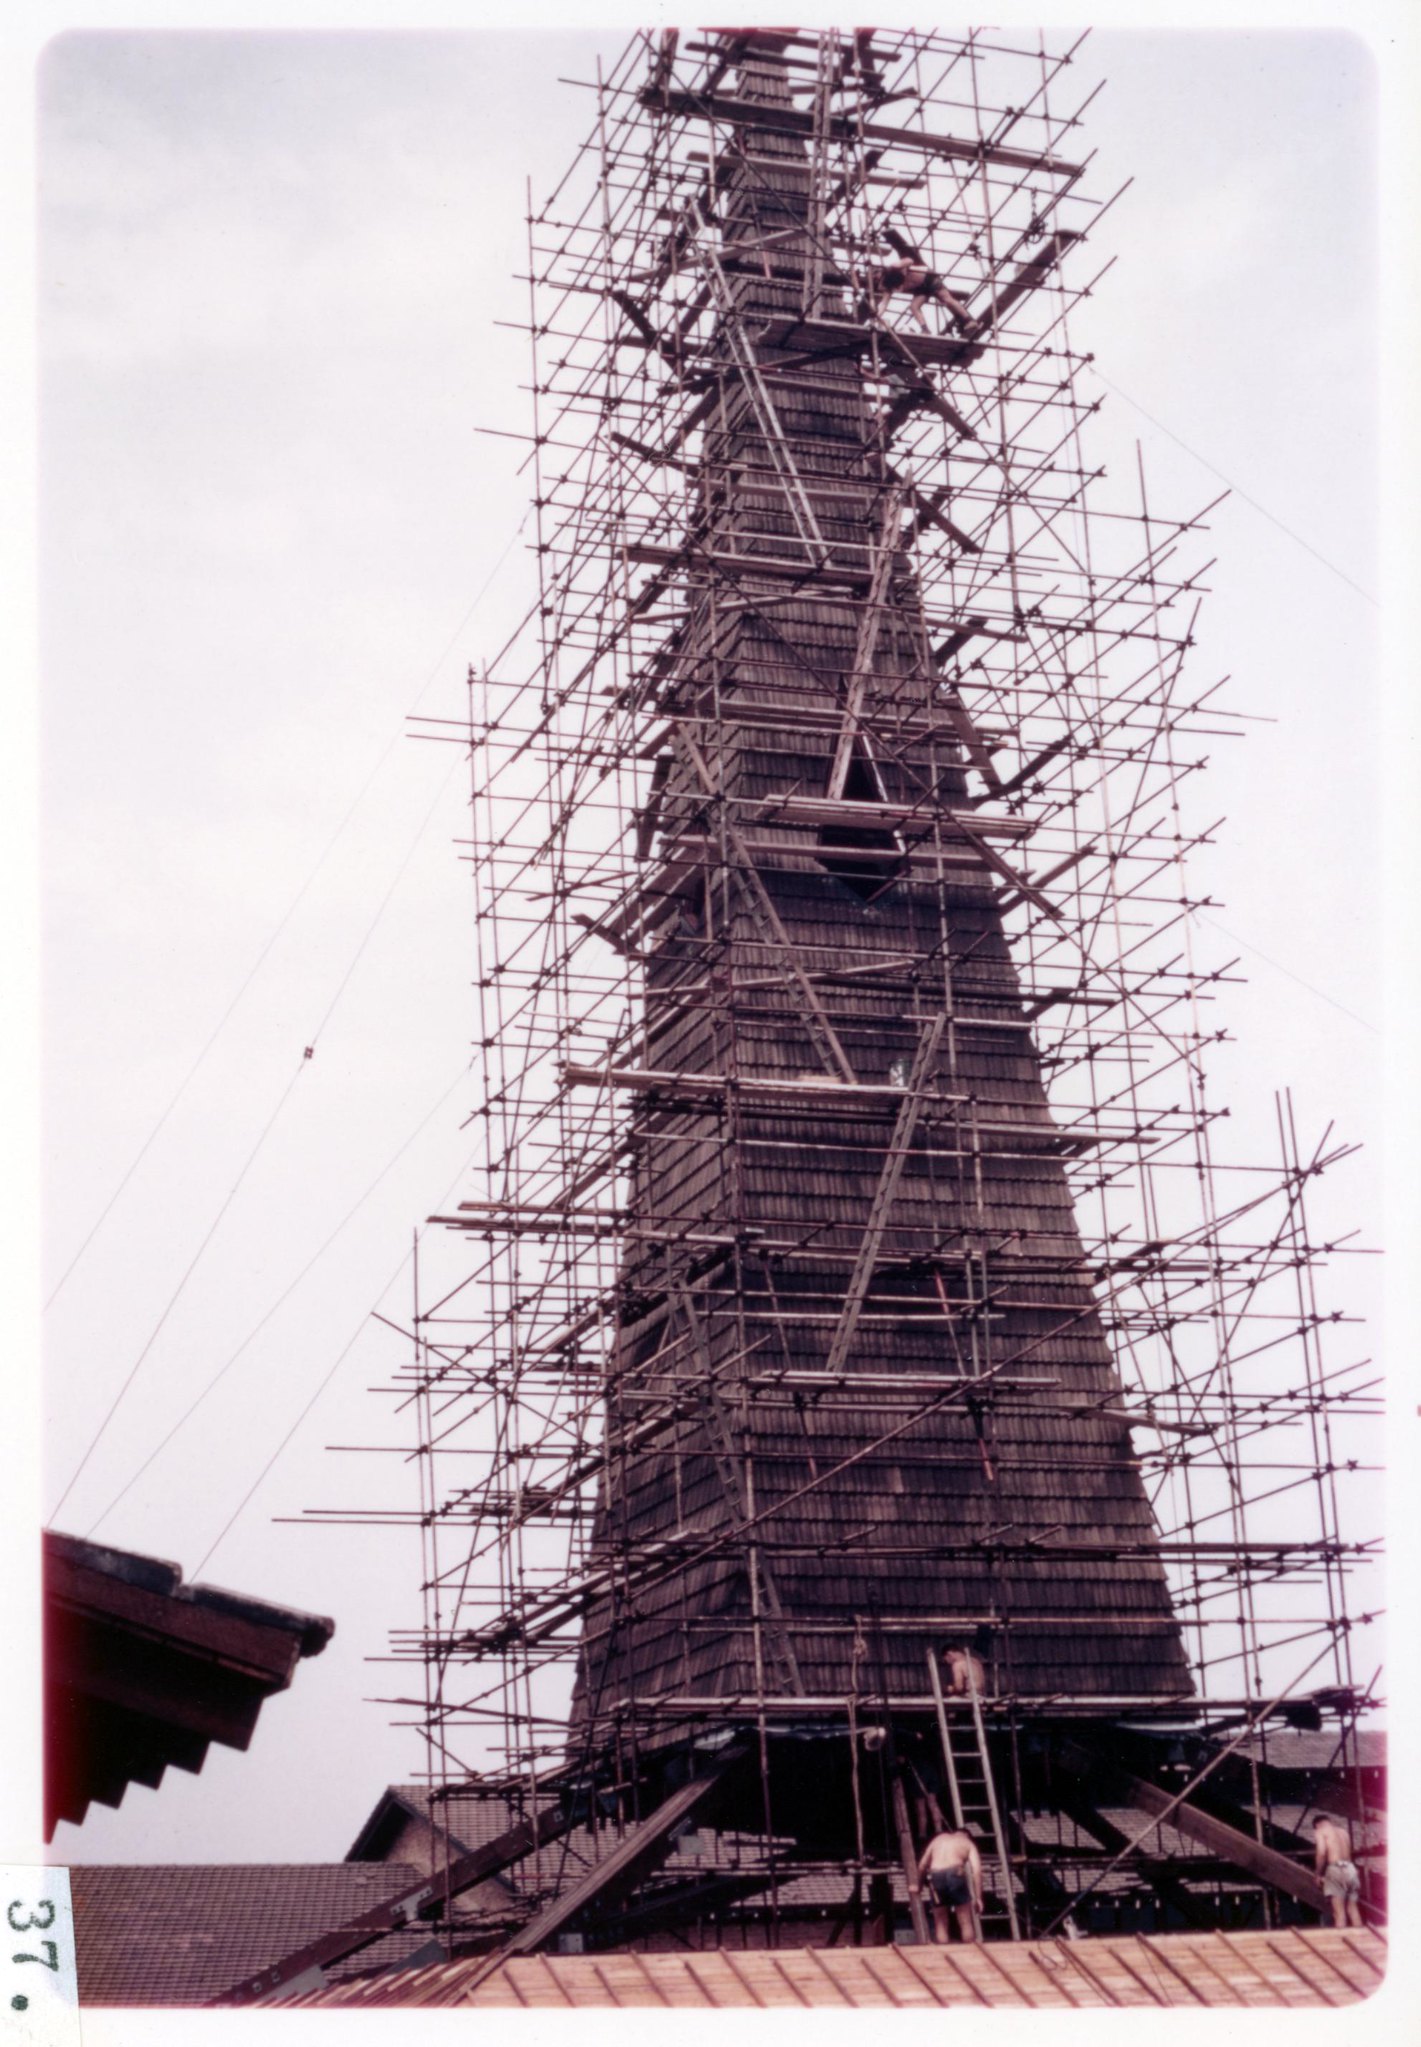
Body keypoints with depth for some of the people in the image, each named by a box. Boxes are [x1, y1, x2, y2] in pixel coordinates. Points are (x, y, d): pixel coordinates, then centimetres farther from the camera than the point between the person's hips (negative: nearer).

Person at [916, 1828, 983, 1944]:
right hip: (954, 1874, -3)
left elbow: (922, 1866, 25)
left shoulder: (939, 1839, 31)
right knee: (966, 1922, 8)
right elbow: (977, 1870, 4)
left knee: (941, 1924, 15)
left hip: (935, 1876, 3)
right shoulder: (968, 1843, 21)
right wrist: (977, 1898, 2)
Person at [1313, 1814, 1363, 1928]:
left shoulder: (1320, 1831, 5)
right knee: (1353, 1909, 10)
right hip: (1350, 1868, 6)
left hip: (1336, 1869, -6)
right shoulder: (1343, 1831, 24)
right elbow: (1348, 1851, 16)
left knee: (1339, 1912, -8)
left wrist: (1319, 1873, -2)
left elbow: (1321, 1852, -11)